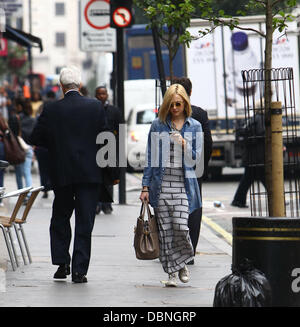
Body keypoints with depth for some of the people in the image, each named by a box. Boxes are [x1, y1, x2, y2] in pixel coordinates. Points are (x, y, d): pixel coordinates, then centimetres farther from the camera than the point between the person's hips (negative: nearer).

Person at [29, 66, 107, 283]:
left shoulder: (51, 110, -5)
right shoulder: (95, 106, -4)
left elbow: (36, 138, 0)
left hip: (61, 174, 0)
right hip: (89, 173, 0)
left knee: (60, 219, 17)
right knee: (85, 223, 3)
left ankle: (62, 263, 11)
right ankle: (79, 271, 0)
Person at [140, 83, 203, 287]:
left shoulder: (195, 126, 9)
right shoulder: (158, 125, 8)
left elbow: (196, 157, 6)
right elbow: (150, 157, 8)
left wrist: (183, 144, -12)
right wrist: (145, 187, 3)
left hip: (183, 185, -1)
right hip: (161, 184, 1)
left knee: (180, 226, -14)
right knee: (165, 231, -1)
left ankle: (182, 262, 13)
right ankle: (172, 272, 7)